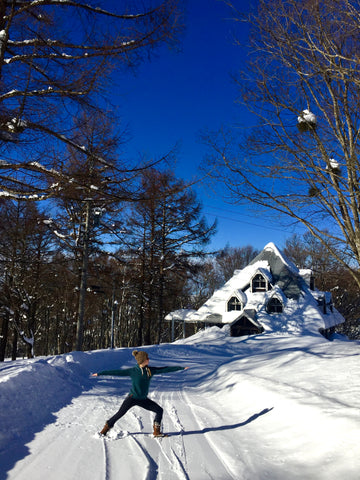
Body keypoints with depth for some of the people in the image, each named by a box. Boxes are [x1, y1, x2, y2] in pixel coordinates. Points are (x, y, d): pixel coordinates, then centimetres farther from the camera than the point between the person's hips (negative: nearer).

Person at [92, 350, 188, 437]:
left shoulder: (151, 370, -3)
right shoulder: (133, 371, -14)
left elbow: (165, 369, 0)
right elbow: (117, 372, -12)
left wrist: (181, 368, 2)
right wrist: (100, 373, -11)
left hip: (143, 399, 4)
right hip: (132, 397, -4)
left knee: (159, 410, -3)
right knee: (119, 414, -4)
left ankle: (156, 431, 12)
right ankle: (105, 429, 21)